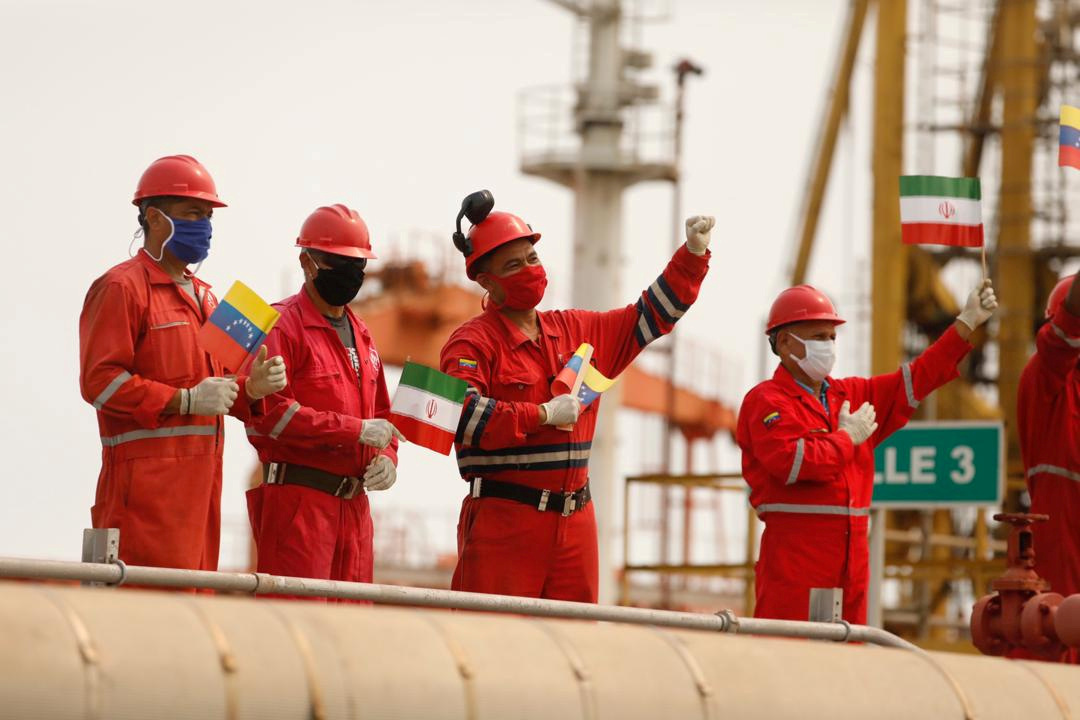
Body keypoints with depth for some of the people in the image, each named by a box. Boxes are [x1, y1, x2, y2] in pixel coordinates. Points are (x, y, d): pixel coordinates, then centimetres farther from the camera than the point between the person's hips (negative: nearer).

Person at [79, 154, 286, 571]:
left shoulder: (203, 297, 25)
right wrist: (185, 400, -19)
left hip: (201, 476, 9)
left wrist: (250, 389, 5)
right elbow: (99, 380, -14)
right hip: (147, 475, -9)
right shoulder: (122, 287, -4)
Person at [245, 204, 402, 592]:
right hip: (298, 497, -8)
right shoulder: (282, 326, -5)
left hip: (354, 501, 8)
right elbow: (270, 410, -18)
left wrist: (387, 458, 7)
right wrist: (355, 430, -18)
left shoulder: (361, 335, 22)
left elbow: (380, 415, 30)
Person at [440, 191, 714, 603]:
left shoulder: (577, 331, 18)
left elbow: (650, 317, 27)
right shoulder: (472, 344, -4)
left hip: (575, 521, 6)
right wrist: (543, 414, -17)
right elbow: (460, 414, -21)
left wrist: (693, 255, 17)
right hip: (503, 519, -6)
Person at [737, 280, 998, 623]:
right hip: (795, 555, -8)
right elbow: (792, 462, -21)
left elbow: (915, 379, 18)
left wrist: (967, 323, 15)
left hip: (851, 557, 8)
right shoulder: (766, 402, -5)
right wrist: (847, 438, -7)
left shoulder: (850, 395, 19)